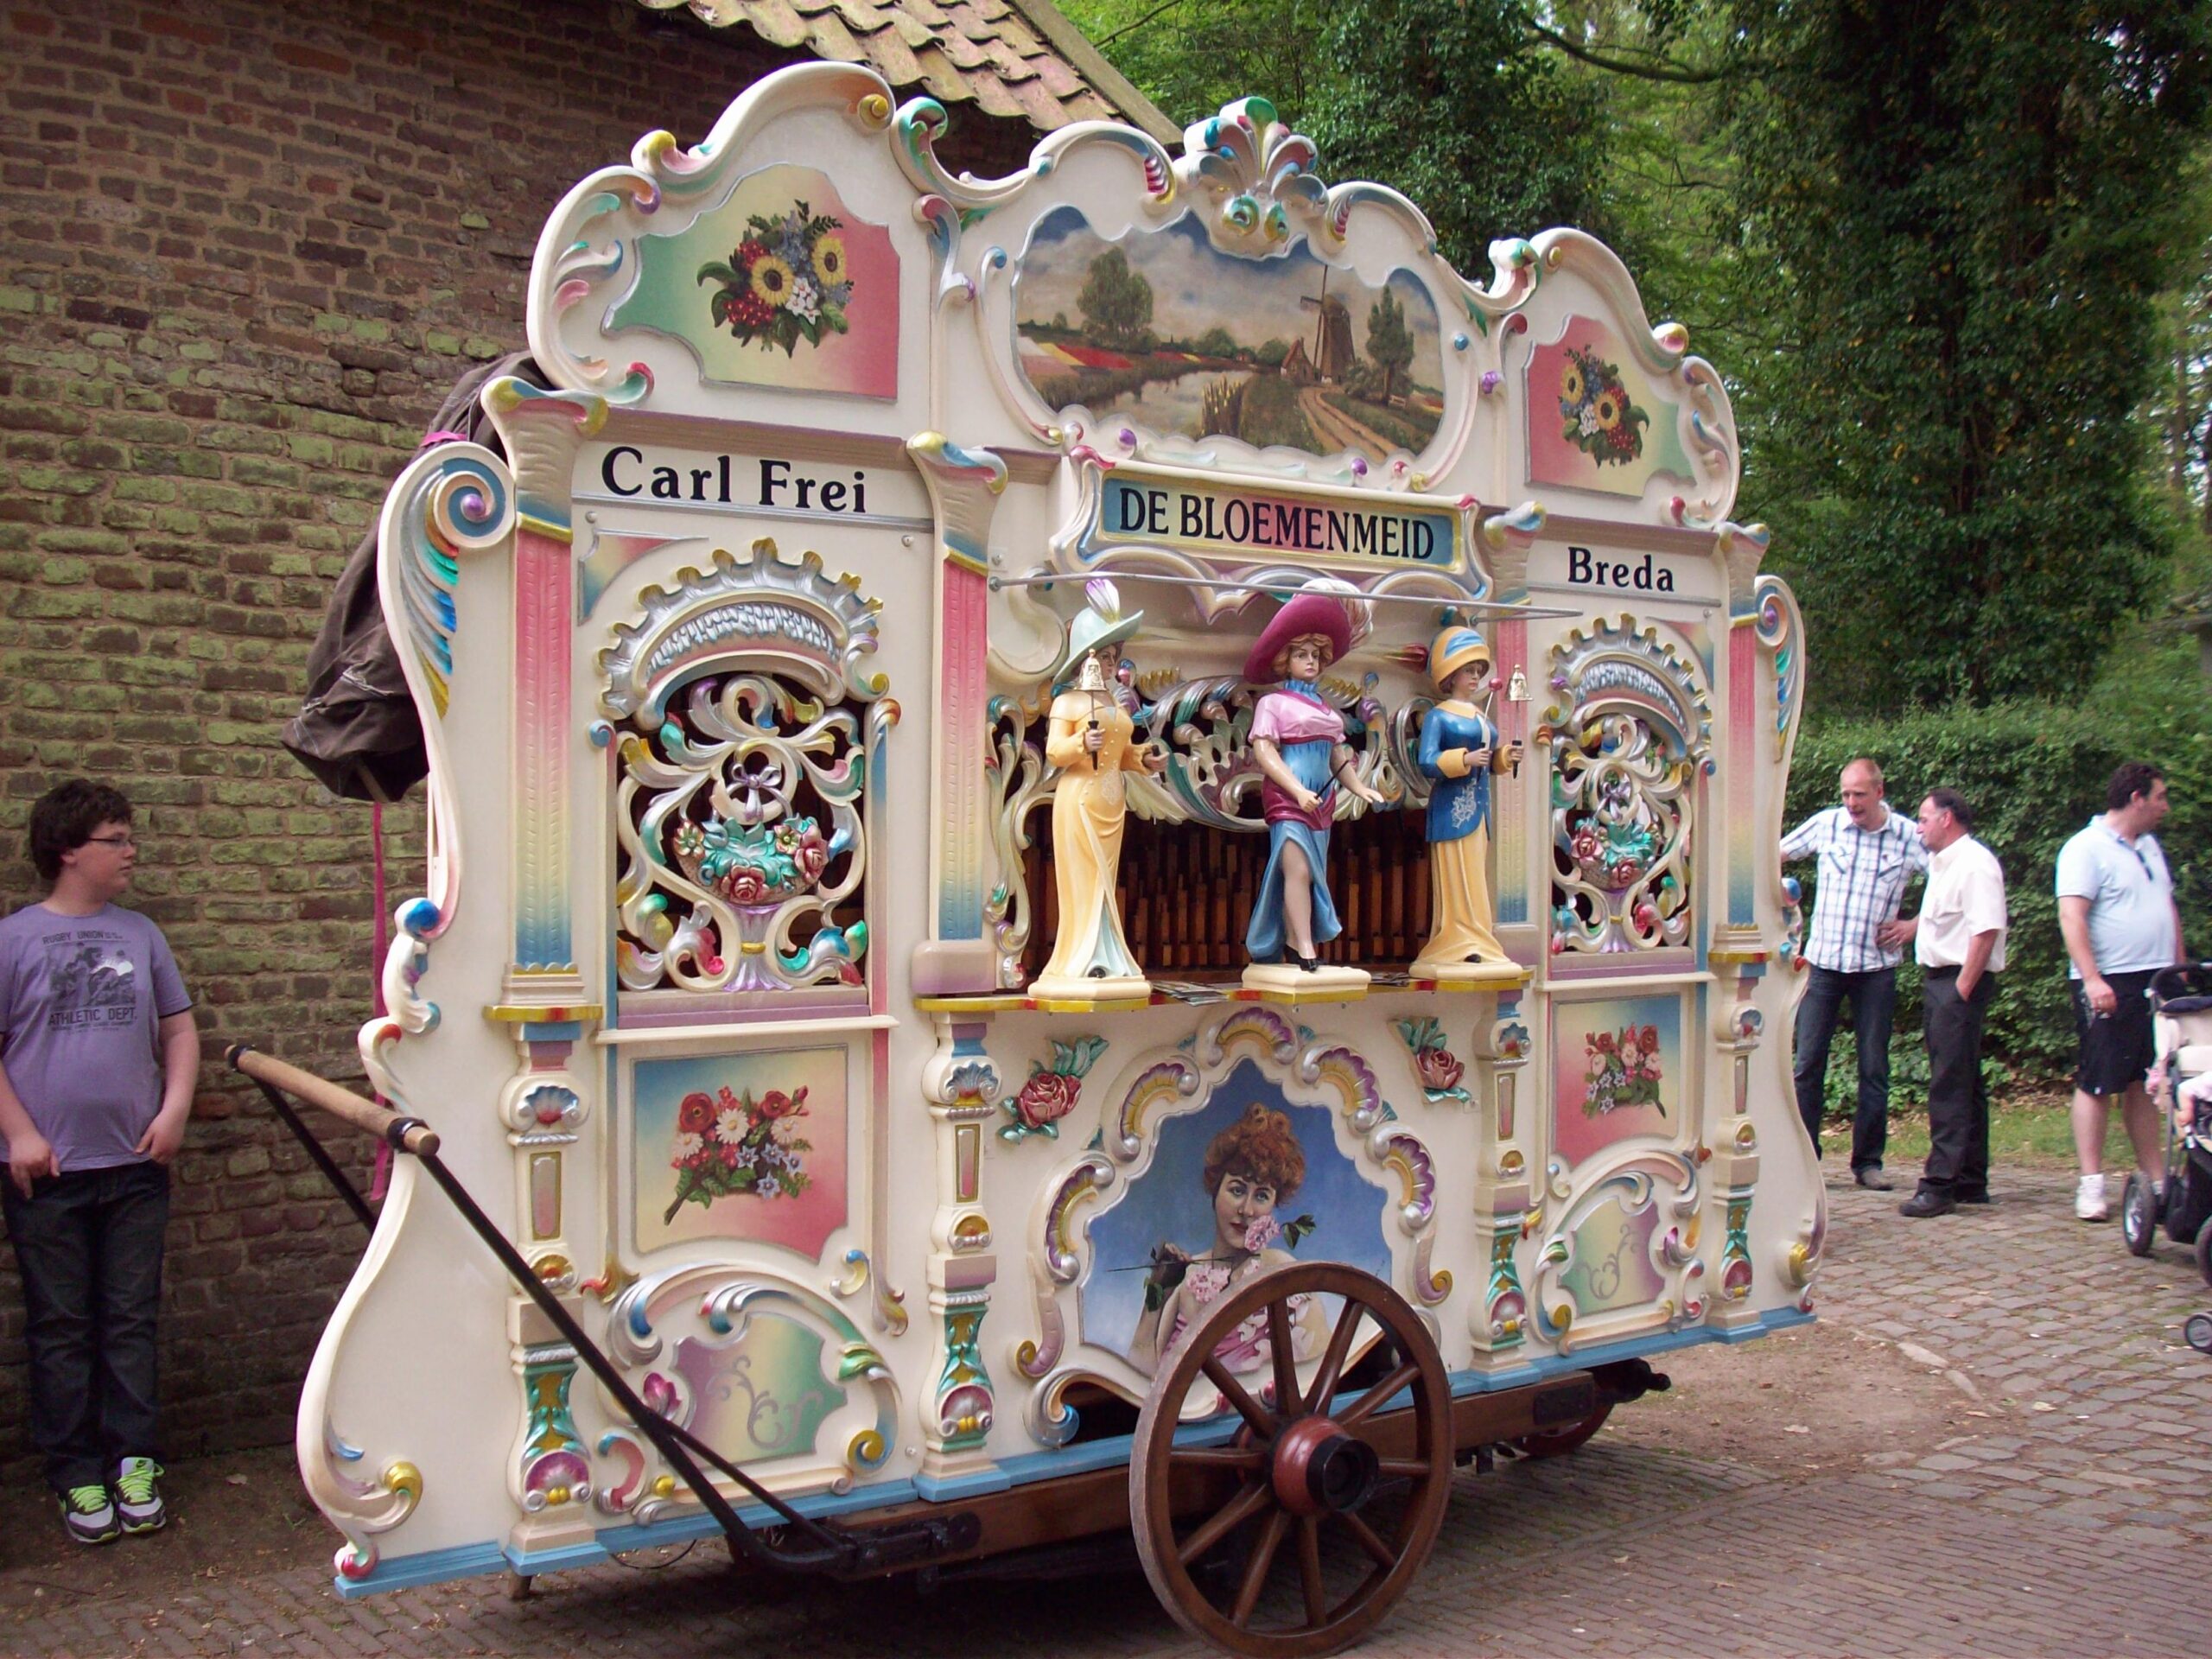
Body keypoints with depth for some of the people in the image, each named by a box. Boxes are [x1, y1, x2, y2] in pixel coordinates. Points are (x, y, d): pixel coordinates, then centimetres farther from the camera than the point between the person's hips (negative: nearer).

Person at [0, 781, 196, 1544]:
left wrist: (174, 1109, -1)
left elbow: (179, 1030, 12)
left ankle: (133, 1463, 16)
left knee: (130, 1322, 8)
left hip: (135, 1167, 3)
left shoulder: (140, 934, 7)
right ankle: (78, 1477, 14)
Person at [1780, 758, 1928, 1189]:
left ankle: (1868, 1161, 14)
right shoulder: (1825, 824, 2)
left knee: (1874, 1068, 5)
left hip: (1876, 966, -1)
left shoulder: (1909, 837, -1)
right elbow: (1776, 855, 15)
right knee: (1808, 1063, 0)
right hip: (1823, 960, 1)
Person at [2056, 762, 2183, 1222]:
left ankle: (2153, 1177, 16)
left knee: (2145, 1082, 11)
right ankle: (2091, 1184, 0)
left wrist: (2181, 967, 17)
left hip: (2155, 981, 8)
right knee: (2098, 1083, -3)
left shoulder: (2149, 846, 17)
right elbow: (2071, 917, -17)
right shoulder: (2086, 848, -9)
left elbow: (2168, 908, 24)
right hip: (2109, 985, -8)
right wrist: (2091, 979, -24)